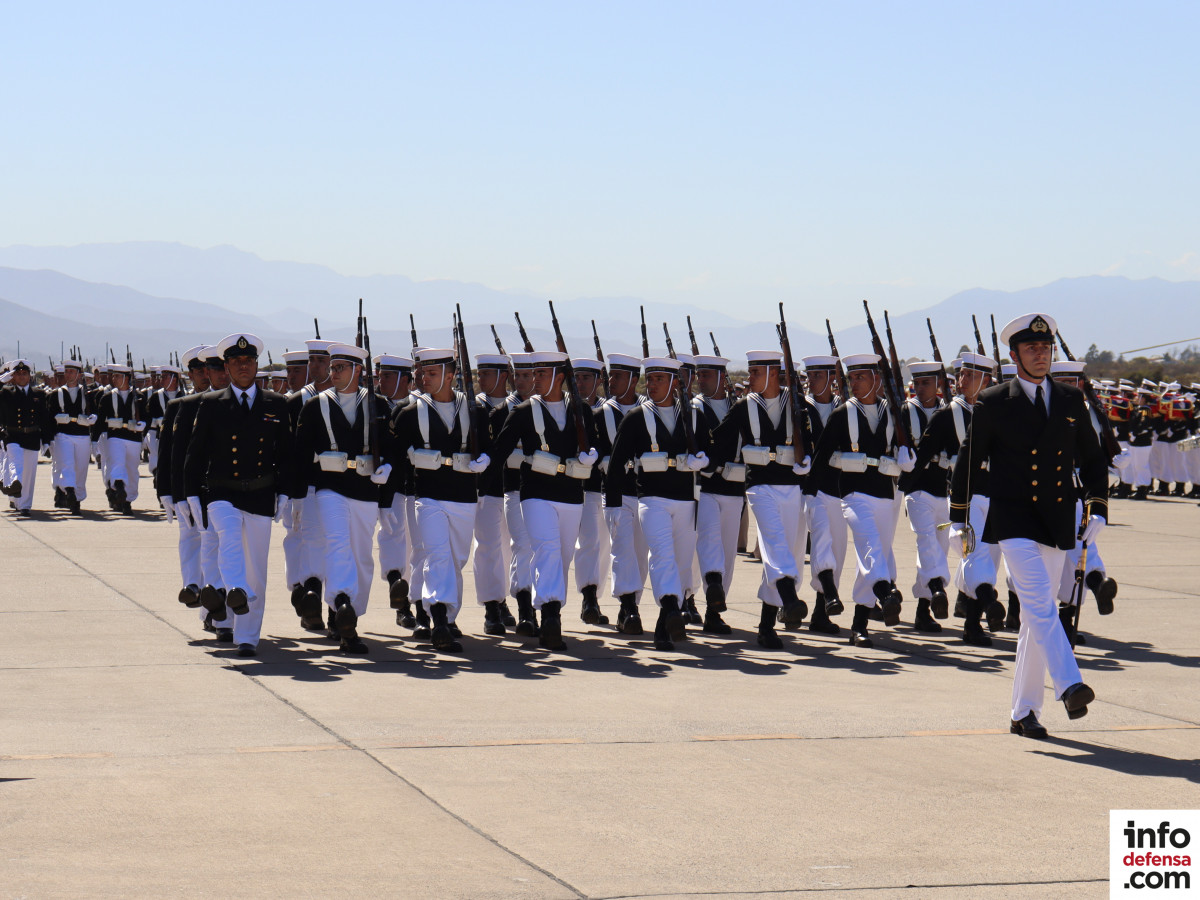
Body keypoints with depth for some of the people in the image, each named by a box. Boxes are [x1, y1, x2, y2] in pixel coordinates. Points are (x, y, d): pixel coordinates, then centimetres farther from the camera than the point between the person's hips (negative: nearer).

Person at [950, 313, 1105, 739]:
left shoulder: (1071, 401, 11)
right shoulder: (994, 403, 0)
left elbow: (1092, 459, 16)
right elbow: (969, 460, 7)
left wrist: (1097, 510, 3)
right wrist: (958, 519, 8)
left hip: (1057, 524, 4)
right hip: (1013, 521, -4)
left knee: (1037, 617, 7)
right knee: (1041, 606, -20)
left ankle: (1024, 711, 13)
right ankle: (1069, 686, -33)